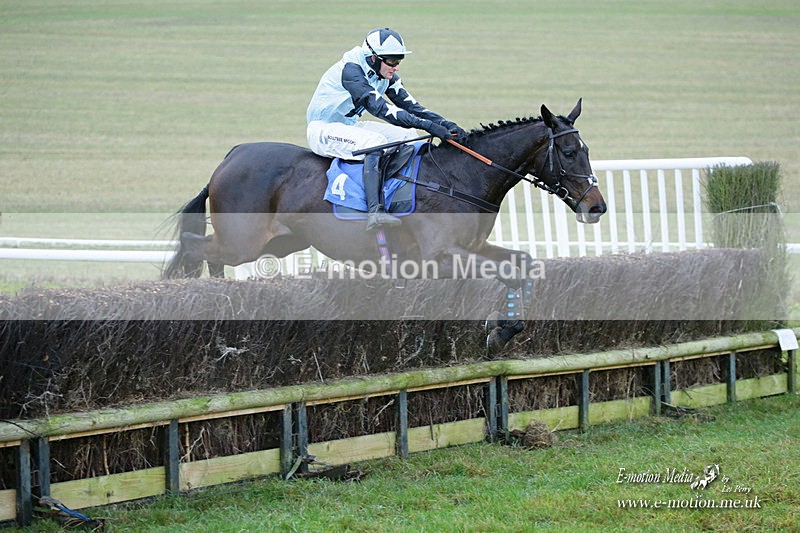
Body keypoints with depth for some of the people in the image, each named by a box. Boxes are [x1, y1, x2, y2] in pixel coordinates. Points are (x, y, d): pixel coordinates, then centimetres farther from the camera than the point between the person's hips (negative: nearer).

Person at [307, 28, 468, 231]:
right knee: (376, 142, -33)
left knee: (408, 136, 1)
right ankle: (375, 212, -43)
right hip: (323, 129, -10)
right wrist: (427, 125, -43)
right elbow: (379, 107, -37)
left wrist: (446, 124, -18)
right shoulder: (350, 70, -27)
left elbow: (410, 105, -2)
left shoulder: (386, 75, 0)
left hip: (349, 126, 10)